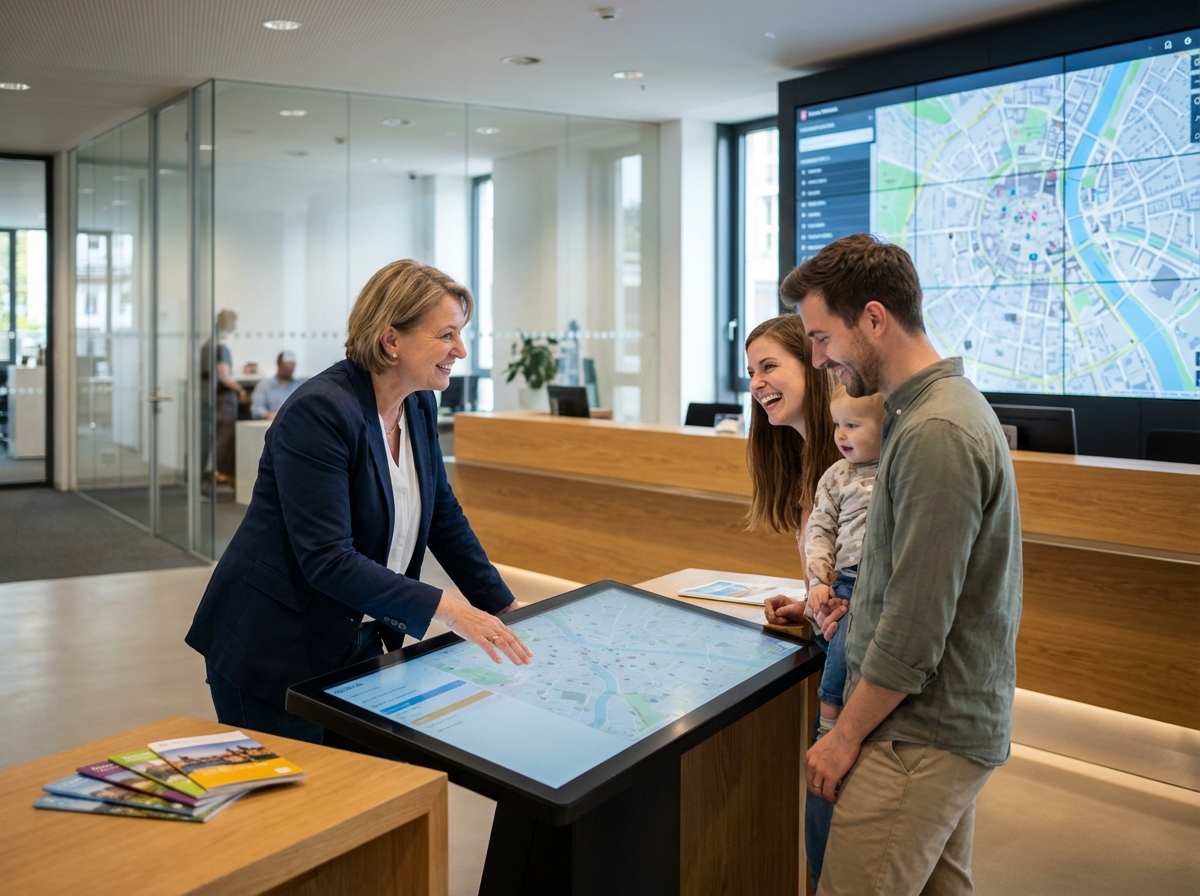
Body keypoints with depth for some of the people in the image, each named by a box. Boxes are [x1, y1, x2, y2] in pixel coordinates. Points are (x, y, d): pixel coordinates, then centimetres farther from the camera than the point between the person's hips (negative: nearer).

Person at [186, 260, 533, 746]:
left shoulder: (419, 406, 1)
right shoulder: (318, 412, -23)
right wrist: (444, 608, -31)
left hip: (357, 644, 7)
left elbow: (443, 517, 11)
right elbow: (326, 558, -29)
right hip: (272, 652, -7)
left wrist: (505, 609, 5)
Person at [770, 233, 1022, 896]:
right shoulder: (947, 402, 10)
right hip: (950, 718, 10)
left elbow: (916, 628, -23)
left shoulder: (936, 434, -23)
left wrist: (845, 735, -14)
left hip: (924, 737, -10)